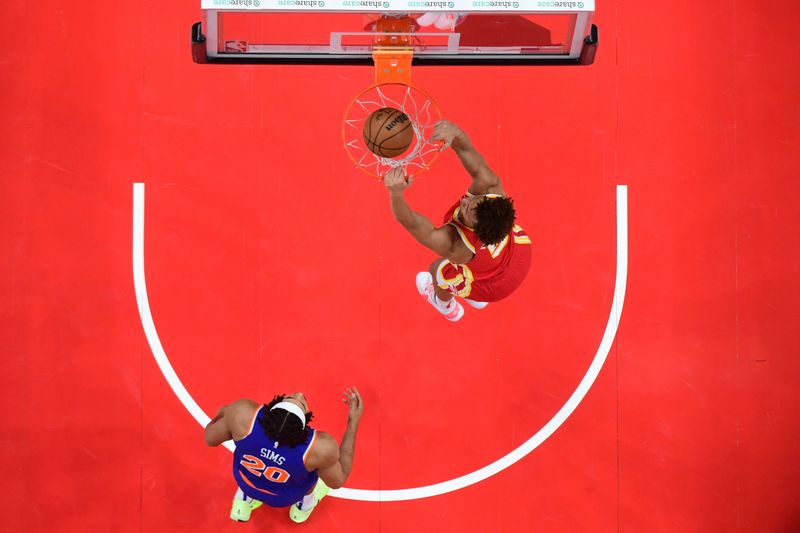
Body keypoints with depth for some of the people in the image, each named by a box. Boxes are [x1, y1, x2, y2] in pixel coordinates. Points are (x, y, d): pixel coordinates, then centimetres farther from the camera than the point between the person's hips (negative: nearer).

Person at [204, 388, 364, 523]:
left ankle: (244, 503, 47)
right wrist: (354, 422, -18)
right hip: (285, 497, -1)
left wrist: (222, 414, 5)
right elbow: (338, 481, -16)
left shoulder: (243, 413, -39)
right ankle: (303, 506, 52)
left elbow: (210, 438, -16)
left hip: (246, 483, 1)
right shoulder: (321, 447, -40)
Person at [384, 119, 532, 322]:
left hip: (493, 285, -4)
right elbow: (467, 151, -45)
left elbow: (408, 221, -55)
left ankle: (448, 307, 64)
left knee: (438, 270, 26)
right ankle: (477, 299, 65)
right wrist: (455, 133, -67)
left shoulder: (450, 244, -50)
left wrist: (396, 191, -75)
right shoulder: (490, 187, -40)